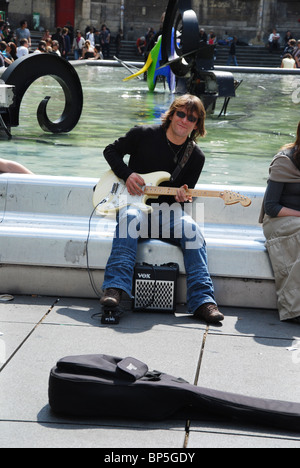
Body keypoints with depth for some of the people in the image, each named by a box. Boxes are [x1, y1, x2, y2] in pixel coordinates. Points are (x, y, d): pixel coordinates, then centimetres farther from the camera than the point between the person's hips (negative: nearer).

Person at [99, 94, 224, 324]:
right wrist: (127, 174, -9)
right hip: (135, 202, -2)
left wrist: (180, 197, -15)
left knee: (191, 230, -28)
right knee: (130, 218, -37)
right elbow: (111, 151, 7)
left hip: (167, 209, 2)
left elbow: (186, 191, 10)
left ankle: (202, 301, -30)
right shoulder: (144, 135, 0)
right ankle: (114, 289, -42)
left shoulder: (196, 156, 6)